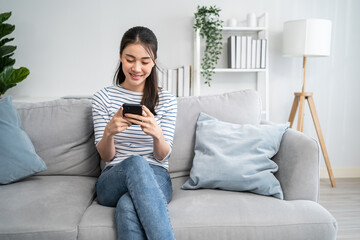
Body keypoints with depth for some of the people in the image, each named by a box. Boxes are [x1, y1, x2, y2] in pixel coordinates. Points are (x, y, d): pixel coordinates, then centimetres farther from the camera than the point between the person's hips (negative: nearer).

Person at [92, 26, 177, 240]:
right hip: (113, 181, 1)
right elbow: (106, 156, 4)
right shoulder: (103, 98, 7)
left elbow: (162, 156, 1)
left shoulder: (167, 101, 7)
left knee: (128, 207, -37)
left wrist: (156, 134, -23)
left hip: (156, 179, 0)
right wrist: (109, 132, -20)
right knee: (136, 162, -37)